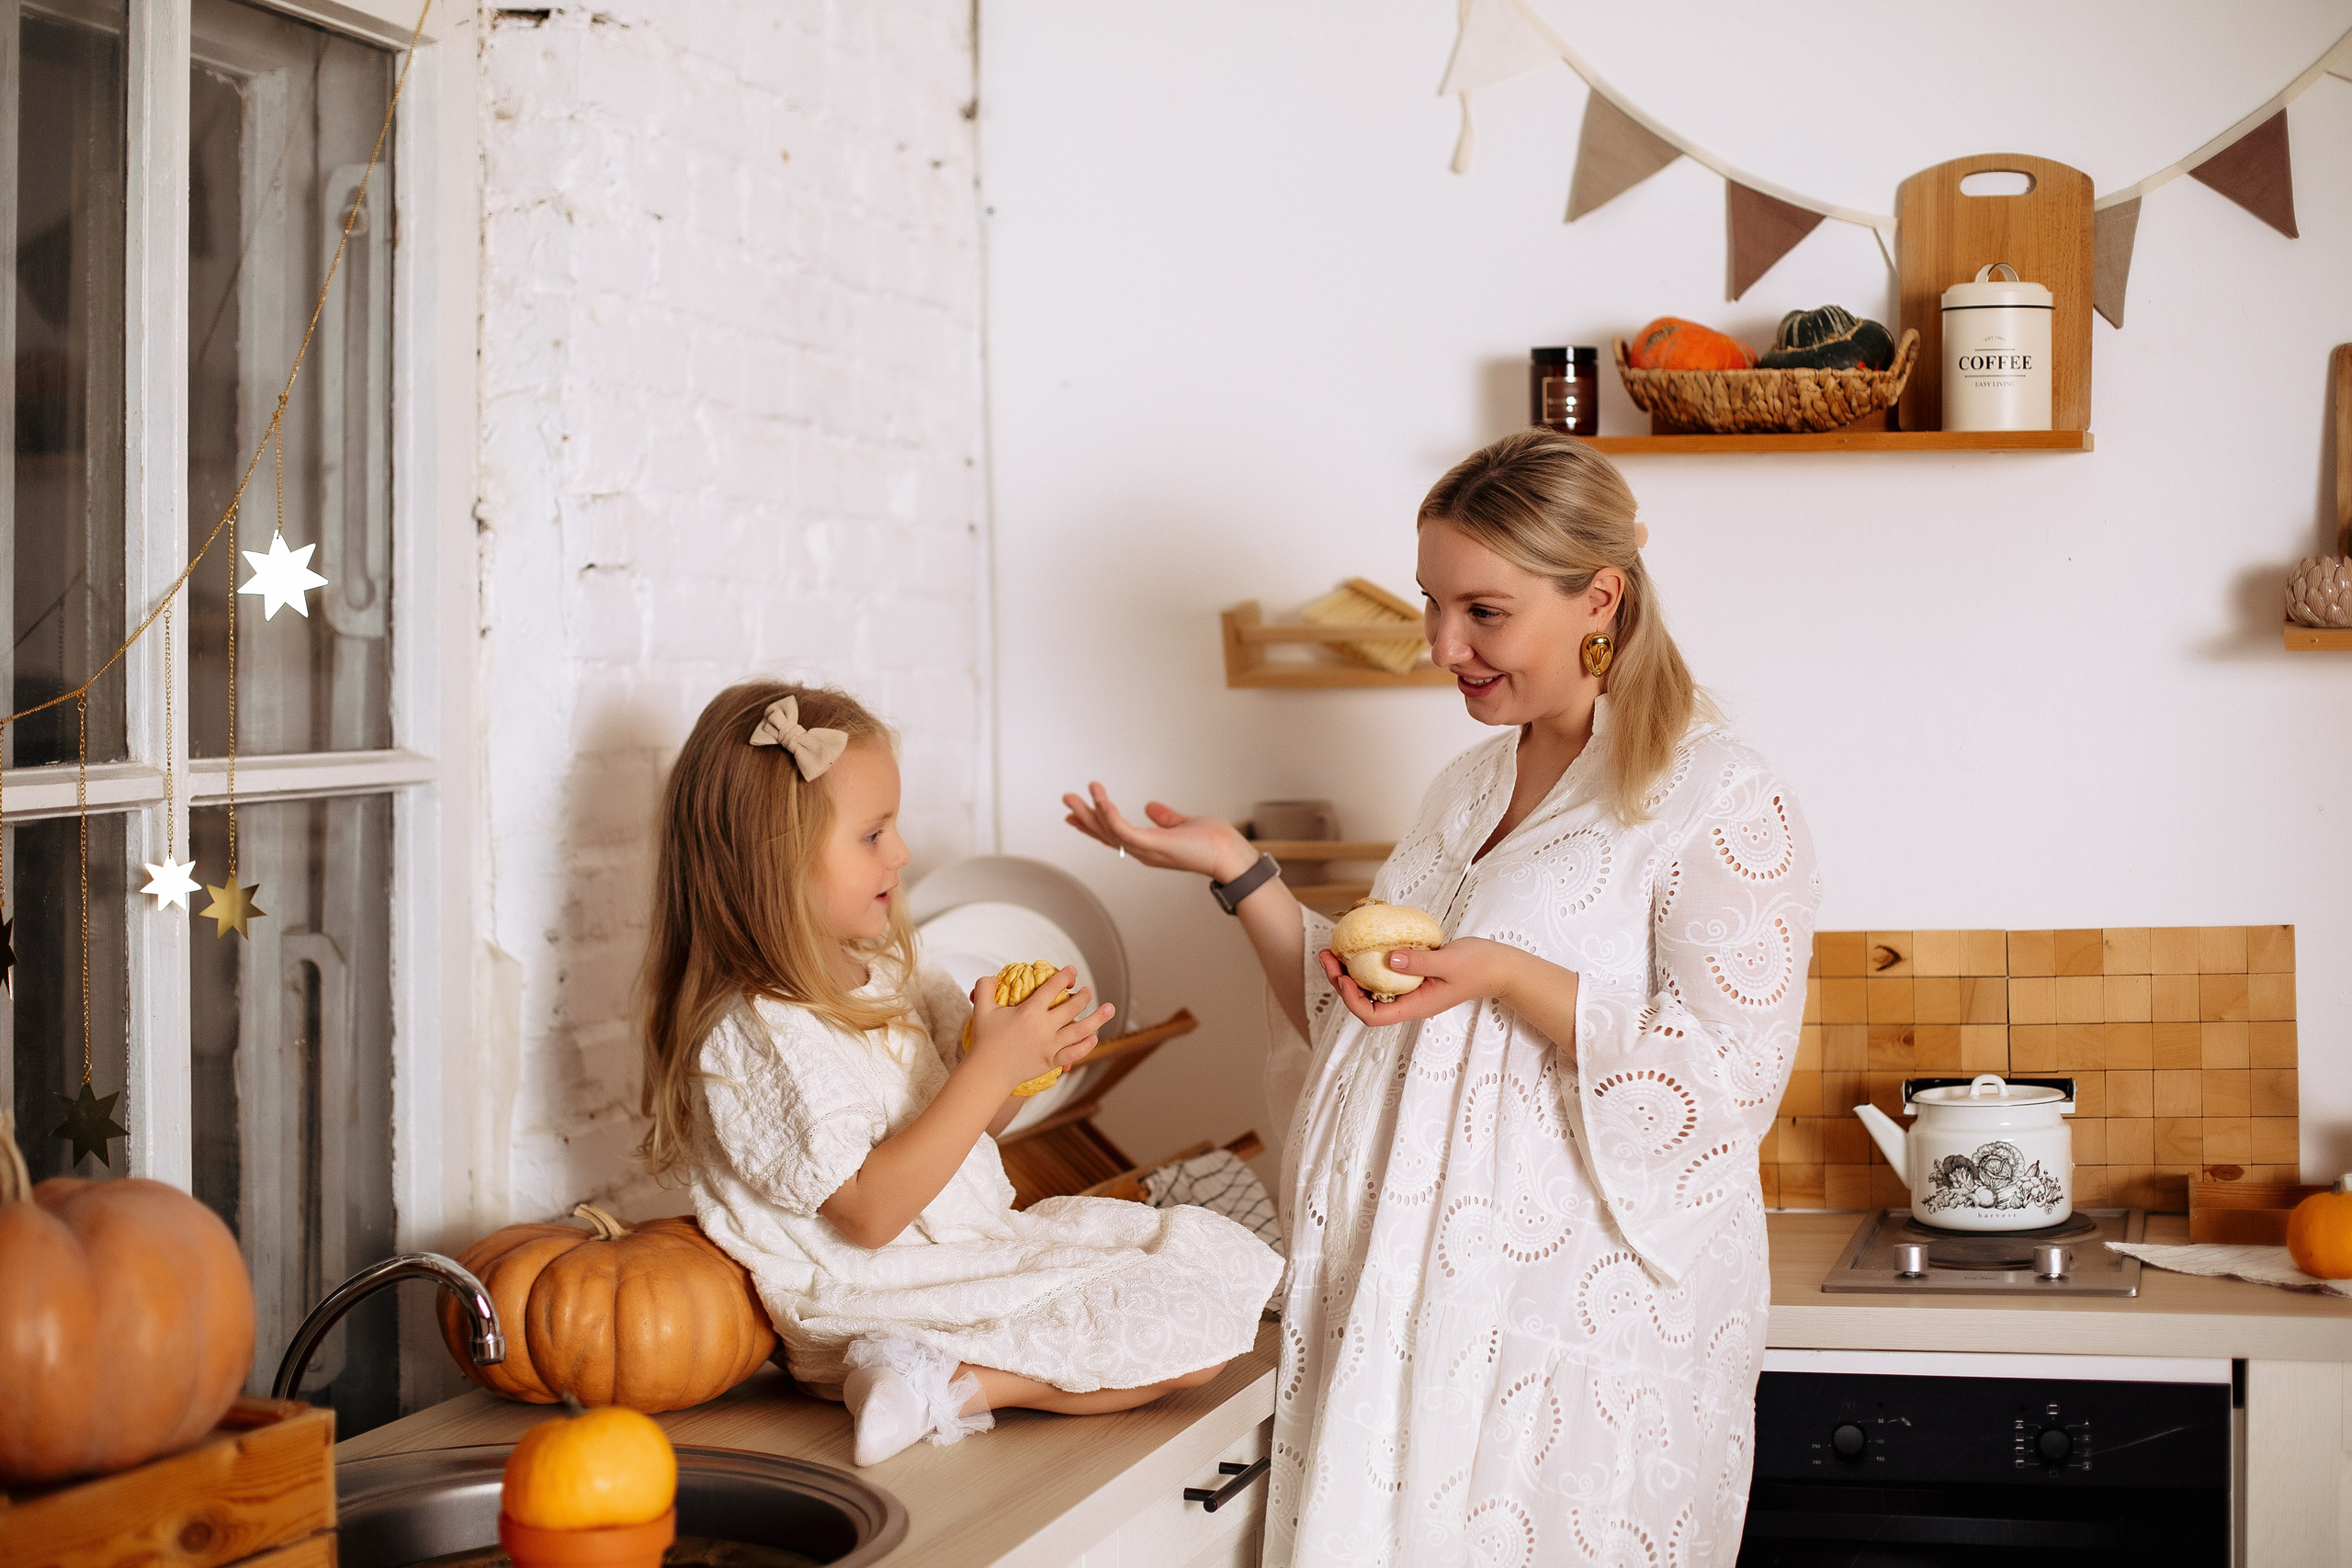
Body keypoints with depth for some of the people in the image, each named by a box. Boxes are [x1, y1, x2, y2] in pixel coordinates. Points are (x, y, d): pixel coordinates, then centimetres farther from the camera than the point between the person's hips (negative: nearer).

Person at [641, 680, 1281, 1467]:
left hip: (983, 1242, 10)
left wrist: (1027, 1053, -6)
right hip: (885, 1303, -10)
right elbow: (869, 1212, -24)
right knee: (1192, 1325, -16)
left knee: (1223, 1253, 9)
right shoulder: (755, 1034, -21)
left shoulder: (884, 971, 7)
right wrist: (992, 1066, -28)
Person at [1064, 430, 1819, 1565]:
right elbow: (1356, 1028, 16)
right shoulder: (1467, 790, 15)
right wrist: (1241, 877, 5)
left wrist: (1506, 978, -24)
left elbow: (1728, 1079, -16)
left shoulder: (1719, 801, -9)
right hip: (1411, 1304, 7)